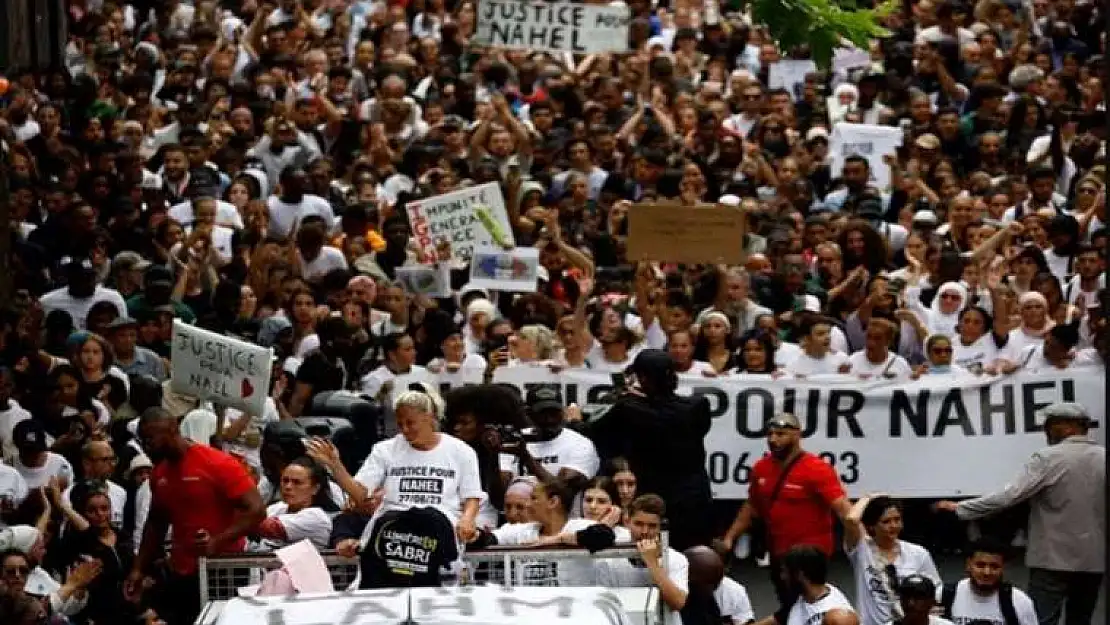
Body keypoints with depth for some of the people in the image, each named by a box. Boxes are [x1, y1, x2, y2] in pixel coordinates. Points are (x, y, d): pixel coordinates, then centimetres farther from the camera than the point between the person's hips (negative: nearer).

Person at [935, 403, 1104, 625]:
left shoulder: (1048, 458, -10)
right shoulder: (1103, 458, 4)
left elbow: (1008, 496, -14)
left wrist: (960, 509, -9)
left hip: (1054, 558, -5)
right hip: (1093, 560, 5)